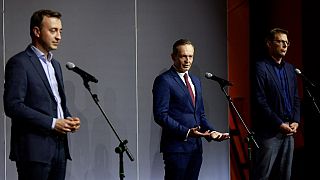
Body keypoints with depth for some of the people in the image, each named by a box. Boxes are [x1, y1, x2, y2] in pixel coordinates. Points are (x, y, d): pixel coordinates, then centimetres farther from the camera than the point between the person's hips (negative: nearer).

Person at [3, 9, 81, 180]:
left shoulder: (55, 64, 20)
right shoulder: (19, 63, -7)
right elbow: (13, 105, -15)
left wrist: (68, 119, 4)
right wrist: (52, 123, -16)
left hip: (59, 147, 8)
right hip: (34, 149, -8)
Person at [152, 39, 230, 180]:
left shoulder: (196, 81, 19)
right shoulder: (164, 81, -6)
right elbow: (160, 115, -14)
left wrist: (211, 132, 4)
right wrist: (186, 132, -21)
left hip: (195, 147, 7)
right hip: (176, 147, -7)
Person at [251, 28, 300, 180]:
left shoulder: (290, 68, 15)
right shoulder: (260, 67, -8)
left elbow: (296, 98, 18)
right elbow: (260, 101, -14)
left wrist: (295, 121, 3)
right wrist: (279, 124, -14)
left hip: (288, 131, 7)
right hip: (269, 132, -7)